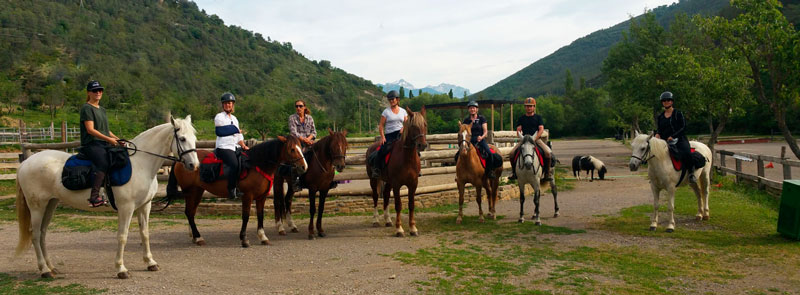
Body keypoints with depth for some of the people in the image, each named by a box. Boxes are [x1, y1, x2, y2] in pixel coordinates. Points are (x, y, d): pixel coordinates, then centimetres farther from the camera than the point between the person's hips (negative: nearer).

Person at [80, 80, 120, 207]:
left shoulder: (102, 110, 24)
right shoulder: (86, 108, -3)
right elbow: (90, 130, -13)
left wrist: (118, 139, 13)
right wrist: (109, 139, -17)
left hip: (104, 144, 9)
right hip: (91, 144, -9)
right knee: (104, 163, -32)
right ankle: (94, 197, -37)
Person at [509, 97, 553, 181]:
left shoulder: (538, 117, 9)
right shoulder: (521, 119, 14)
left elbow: (541, 129, -1)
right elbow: (518, 130, 7)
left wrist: (535, 139, -16)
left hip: (537, 139, -1)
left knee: (548, 152, -27)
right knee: (512, 153, -20)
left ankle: (547, 173, -11)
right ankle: (514, 172, -2)